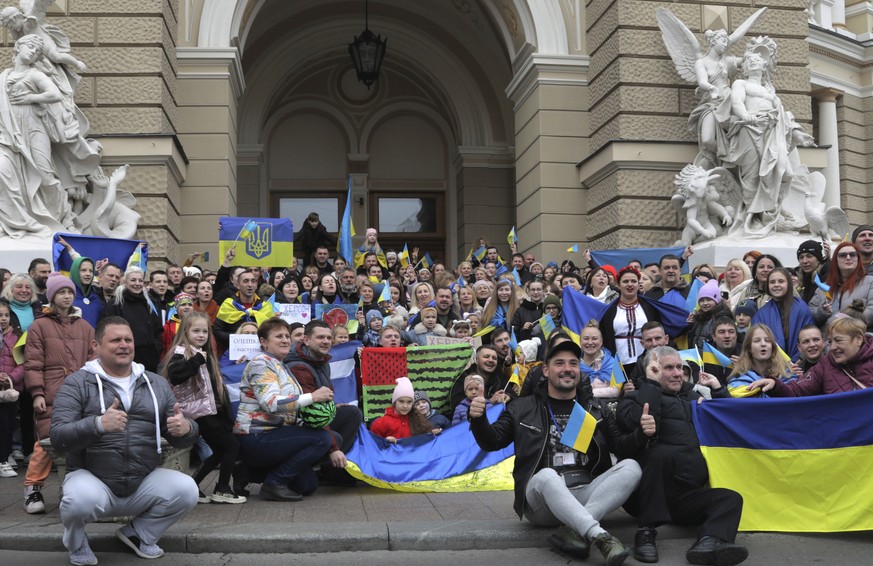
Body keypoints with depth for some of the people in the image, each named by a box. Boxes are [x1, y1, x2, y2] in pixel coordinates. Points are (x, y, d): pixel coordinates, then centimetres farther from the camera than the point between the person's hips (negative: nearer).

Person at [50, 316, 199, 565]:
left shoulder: (157, 384, 10)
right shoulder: (77, 383, -2)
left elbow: (181, 438, 9)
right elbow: (58, 437, -13)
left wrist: (186, 429, -17)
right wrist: (98, 425, -32)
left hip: (144, 484, 4)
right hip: (91, 479, -3)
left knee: (187, 490, -21)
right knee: (82, 499, -35)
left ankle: (138, 534, 10)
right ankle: (76, 542, 3)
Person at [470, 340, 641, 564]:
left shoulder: (595, 408, 14)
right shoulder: (523, 408, 10)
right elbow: (491, 442, 10)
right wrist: (478, 419, -11)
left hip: (587, 495, 3)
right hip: (543, 498, -3)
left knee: (631, 467, -21)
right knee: (546, 475, -36)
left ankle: (574, 532, -32)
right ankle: (599, 537, -45)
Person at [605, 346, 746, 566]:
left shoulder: (693, 396, 26)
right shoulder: (634, 399, 9)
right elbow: (641, 421, -15)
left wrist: (717, 388, 17)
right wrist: (652, 382, -5)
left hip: (686, 495, 5)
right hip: (648, 494, -5)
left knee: (731, 498, -20)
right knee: (662, 451, -34)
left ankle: (709, 542, -51)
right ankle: (646, 531, -29)